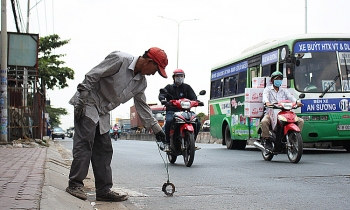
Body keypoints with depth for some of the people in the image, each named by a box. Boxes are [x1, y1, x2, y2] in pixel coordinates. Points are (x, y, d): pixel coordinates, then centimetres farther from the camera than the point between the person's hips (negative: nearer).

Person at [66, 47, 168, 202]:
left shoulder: (141, 82, 7)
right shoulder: (119, 60, -18)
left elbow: (142, 107, 18)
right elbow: (91, 76, -19)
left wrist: (156, 128, 17)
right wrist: (81, 101, -22)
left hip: (103, 113, 9)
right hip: (87, 105, -8)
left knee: (104, 150, 5)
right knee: (84, 143, -13)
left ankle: (104, 190, 7)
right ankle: (75, 184, -10)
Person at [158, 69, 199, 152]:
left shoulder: (187, 87, 18)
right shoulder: (169, 87, 16)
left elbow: (193, 97, 5)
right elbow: (161, 95, -1)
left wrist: (195, 101, -21)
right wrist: (162, 99, -26)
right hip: (171, 111, -2)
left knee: (197, 123, -20)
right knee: (169, 121, -37)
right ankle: (167, 143, -27)